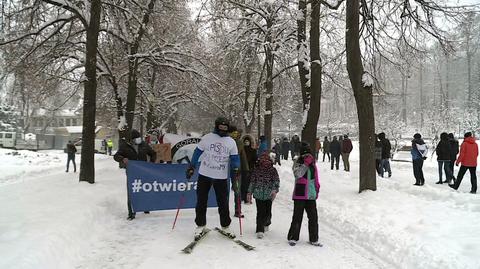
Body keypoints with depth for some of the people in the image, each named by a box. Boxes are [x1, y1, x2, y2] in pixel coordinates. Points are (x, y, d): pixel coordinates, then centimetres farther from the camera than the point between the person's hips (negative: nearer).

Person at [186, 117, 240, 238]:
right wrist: (191, 168, 5)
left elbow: (235, 160, 5)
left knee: (223, 203, 4)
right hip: (204, 175, 0)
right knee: (201, 201, 6)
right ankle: (200, 225, 21)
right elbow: (197, 153, 7)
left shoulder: (231, 142, 3)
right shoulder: (207, 138, -1)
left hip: (221, 178, 0)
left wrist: (235, 180, 0)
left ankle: (225, 226, 20)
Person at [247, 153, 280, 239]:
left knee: (267, 212, 5)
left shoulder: (273, 170, 2)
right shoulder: (256, 170, 6)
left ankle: (266, 223, 36)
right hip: (258, 195, 0)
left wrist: (275, 190, -19)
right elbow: (252, 182, 12)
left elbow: (276, 181, -3)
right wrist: (249, 192, 12)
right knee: (260, 212, -6)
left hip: (269, 195, 0)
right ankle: (260, 230, -2)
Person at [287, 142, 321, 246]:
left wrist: (317, 189, 20)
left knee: (313, 217, 8)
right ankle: (292, 238, 13)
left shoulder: (313, 164, 12)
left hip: (311, 196, 5)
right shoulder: (298, 163, -6)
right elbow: (297, 174, -26)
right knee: (297, 217, -1)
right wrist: (306, 163, -27)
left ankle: (314, 239, 20)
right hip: (300, 195, -5)